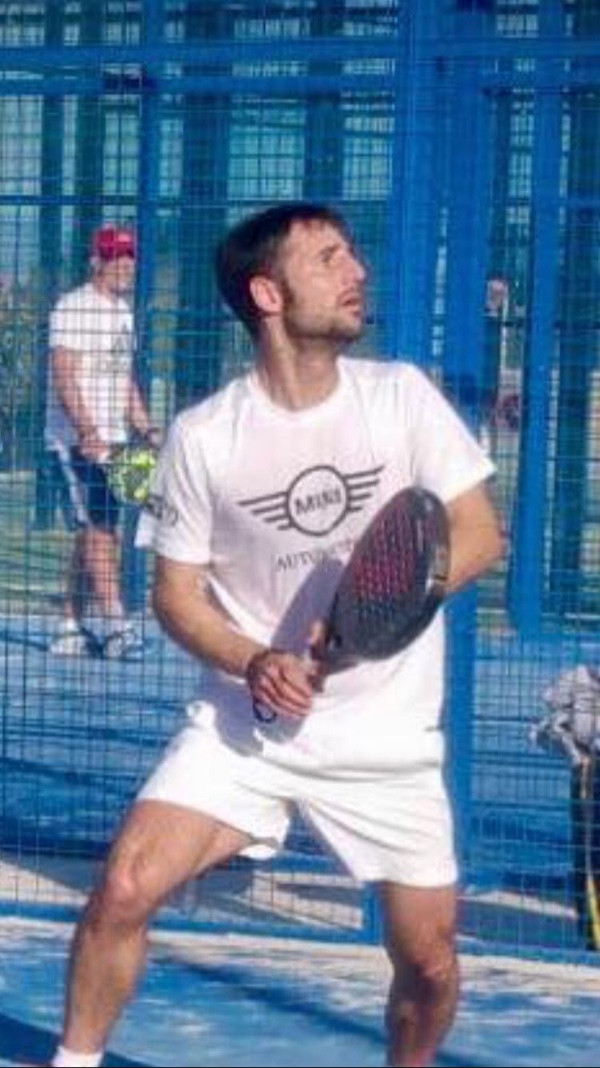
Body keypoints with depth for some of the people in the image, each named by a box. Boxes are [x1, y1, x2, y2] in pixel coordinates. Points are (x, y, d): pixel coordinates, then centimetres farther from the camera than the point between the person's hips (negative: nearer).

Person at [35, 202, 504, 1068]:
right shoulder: (203, 436, -6)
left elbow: (479, 535, -5)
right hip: (245, 725, -1)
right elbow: (177, 592, 0)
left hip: (389, 739, 1)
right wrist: (254, 664, -19)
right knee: (125, 890, -17)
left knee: (430, 963, 2)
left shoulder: (401, 395, -4)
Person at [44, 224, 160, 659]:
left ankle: (72, 627, 12)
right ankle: (115, 623, -17)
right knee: (100, 528, -13)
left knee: (93, 532, 8)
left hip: (112, 439, 8)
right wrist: (87, 431, -26)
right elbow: (63, 376, -17)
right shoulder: (73, 307, -9)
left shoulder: (123, 311, 17)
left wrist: (146, 428, 14)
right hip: (77, 438, -8)